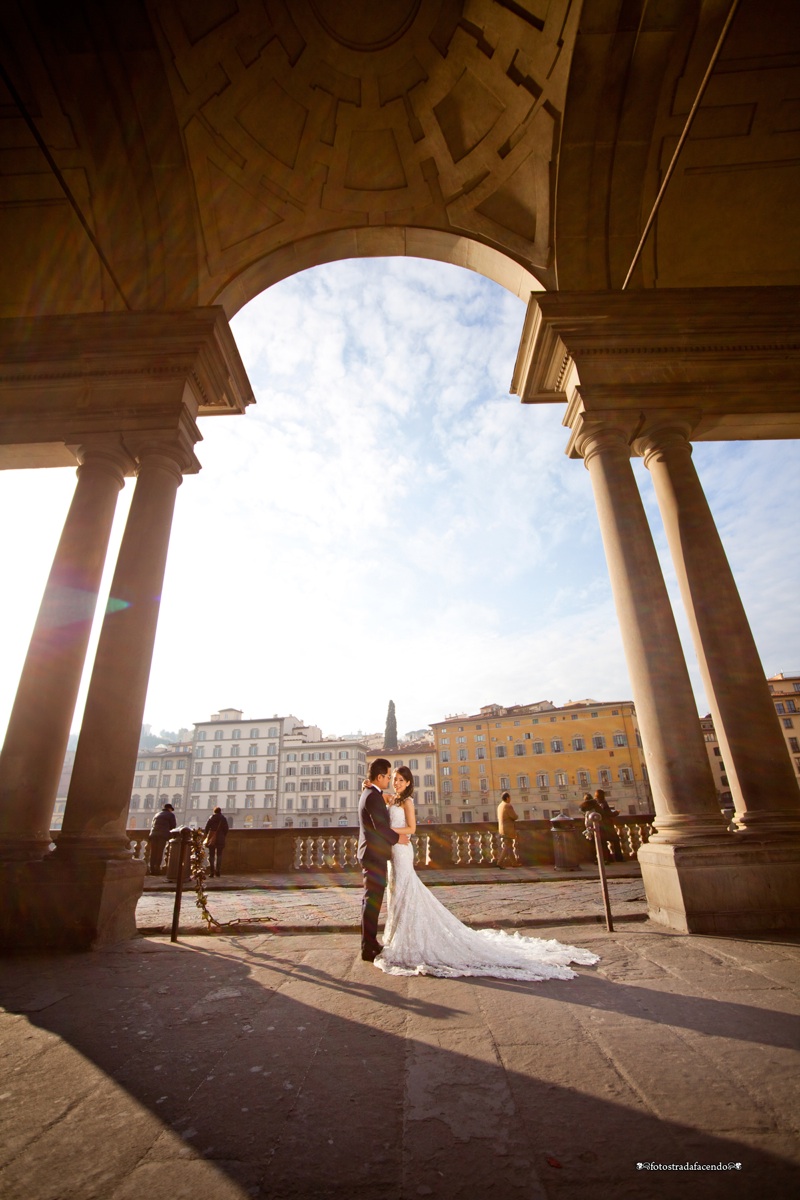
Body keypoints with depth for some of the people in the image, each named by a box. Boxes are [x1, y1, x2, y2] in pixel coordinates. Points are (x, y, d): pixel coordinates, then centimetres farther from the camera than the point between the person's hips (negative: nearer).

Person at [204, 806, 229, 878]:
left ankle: (211, 872, -1)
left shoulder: (211, 818, 3)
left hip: (211, 839, 0)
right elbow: (226, 829, 0)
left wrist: (207, 836, 11)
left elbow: (206, 828, -1)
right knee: (219, 855, 10)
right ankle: (217, 872, 5)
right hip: (220, 839, 1)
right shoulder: (223, 819, 5)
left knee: (211, 855, 4)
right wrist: (224, 836, 11)